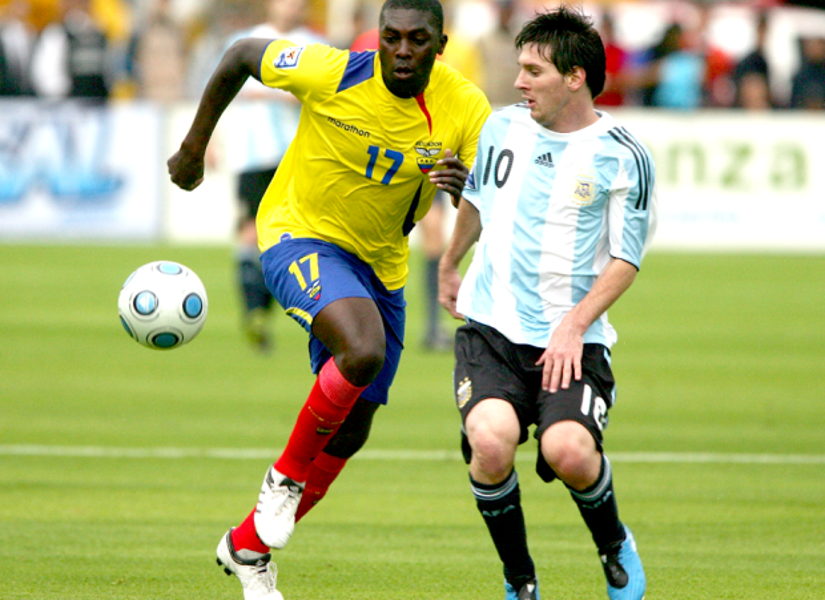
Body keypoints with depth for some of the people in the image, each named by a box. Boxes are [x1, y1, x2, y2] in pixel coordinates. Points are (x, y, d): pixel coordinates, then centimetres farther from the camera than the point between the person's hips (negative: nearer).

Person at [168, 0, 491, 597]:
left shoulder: (466, 110, -14)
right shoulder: (332, 74, -22)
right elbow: (241, 55, -6)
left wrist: (465, 186, -36)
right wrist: (194, 148, 3)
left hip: (381, 265, 5)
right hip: (300, 235, -5)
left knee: (349, 434, 10)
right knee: (362, 352, -34)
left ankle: (248, 546, 30)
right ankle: (286, 476, -10)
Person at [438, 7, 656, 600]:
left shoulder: (623, 156, -5)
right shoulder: (503, 126, 8)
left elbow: (627, 257, -3)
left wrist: (574, 323, -14)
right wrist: (449, 266, 39)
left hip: (571, 339, -3)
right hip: (490, 328, 3)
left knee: (569, 452, -27)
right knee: (491, 442, -25)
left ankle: (615, 545, 9)